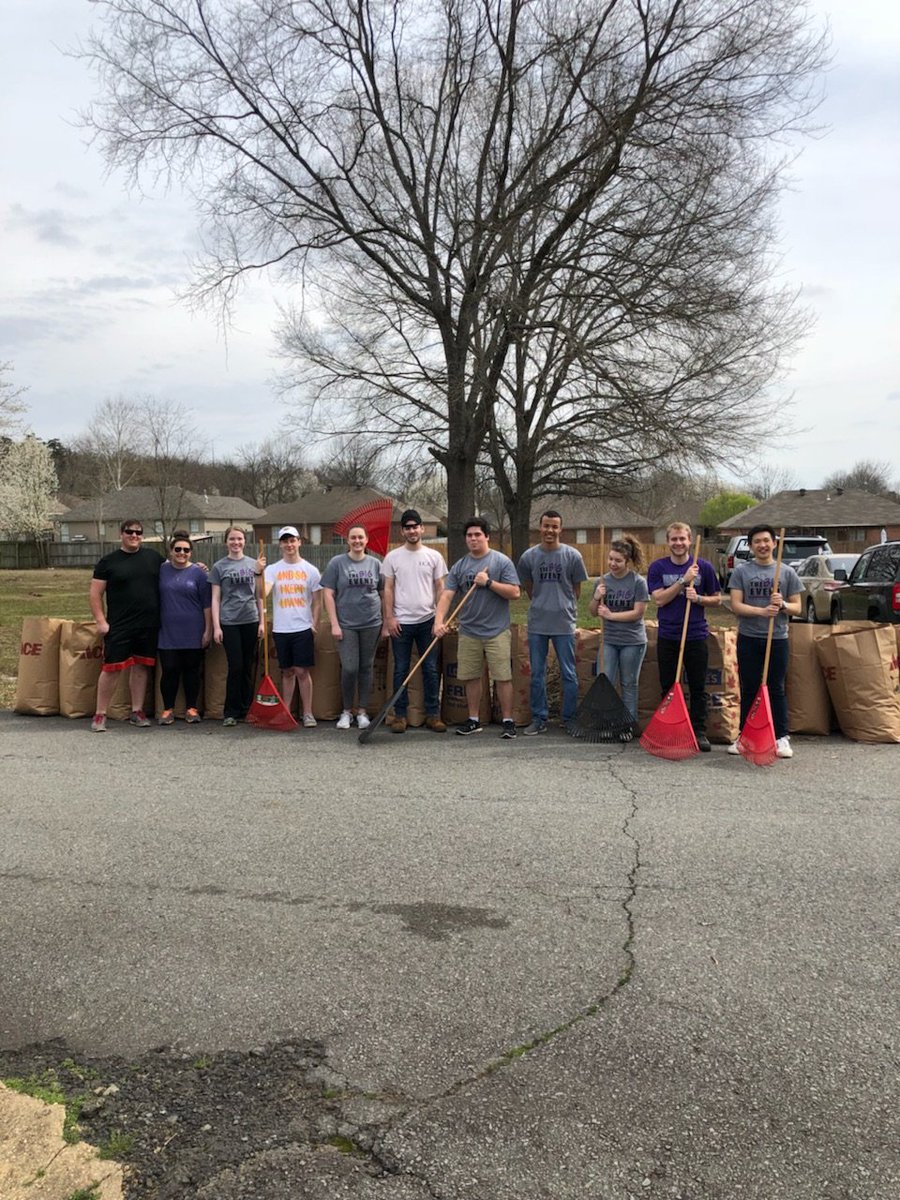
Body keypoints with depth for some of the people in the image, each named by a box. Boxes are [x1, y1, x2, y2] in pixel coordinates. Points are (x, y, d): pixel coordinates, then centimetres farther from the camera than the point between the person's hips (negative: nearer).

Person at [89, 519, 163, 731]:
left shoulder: (153, 557, 9)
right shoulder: (108, 561, 1)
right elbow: (96, 593, 0)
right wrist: (101, 621, -8)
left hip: (149, 626, 3)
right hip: (119, 626, -3)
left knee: (141, 667, 9)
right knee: (112, 668, -2)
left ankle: (137, 711, 19)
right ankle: (100, 714, 7)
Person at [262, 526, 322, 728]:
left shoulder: (310, 570, 3)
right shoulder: (272, 569, 4)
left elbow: (317, 600, 5)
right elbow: (263, 593, -13)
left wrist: (314, 624, -3)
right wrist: (260, 574, -29)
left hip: (303, 628, -2)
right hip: (280, 629, 2)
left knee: (302, 671, -2)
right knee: (287, 672, 9)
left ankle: (307, 713, 6)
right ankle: (285, 712, 18)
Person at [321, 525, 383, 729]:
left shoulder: (375, 563, 7)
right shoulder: (337, 563, 0)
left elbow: (384, 593, 12)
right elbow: (328, 594, -2)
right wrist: (334, 624, -7)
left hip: (371, 624, 2)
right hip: (346, 625, -2)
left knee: (366, 668, 7)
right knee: (349, 668, -5)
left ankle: (362, 712, 18)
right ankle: (347, 711, 13)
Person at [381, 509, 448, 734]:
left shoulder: (434, 556, 4)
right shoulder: (392, 557, 2)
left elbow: (440, 588, 5)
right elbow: (388, 589, 2)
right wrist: (389, 618, -6)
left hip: (427, 620, 1)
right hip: (401, 622, -1)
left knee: (431, 670, 4)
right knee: (401, 670, 5)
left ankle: (433, 715, 12)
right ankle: (400, 715, 13)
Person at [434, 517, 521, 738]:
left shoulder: (501, 562, -4)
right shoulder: (459, 566, 6)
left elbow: (515, 593, -9)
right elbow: (446, 595, -2)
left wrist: (489, 582, -17)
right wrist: (439, 621, -17)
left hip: (497, 631, -4)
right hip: (468, 632, 4)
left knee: (502, 677, -2)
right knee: (471, 677, 10)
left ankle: (508, 721, 8)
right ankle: (474, 720, 22)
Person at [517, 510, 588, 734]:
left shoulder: (572, 556, -2)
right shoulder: (528, 557, 2)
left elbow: (576, 589, 8)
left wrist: (566, 609, 10)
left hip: (564, 623, -2)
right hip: (537, 624, 2)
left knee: (568, 674, 5)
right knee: (537, 675, 8)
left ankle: (570, 719, 16)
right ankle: (539, 719, 17)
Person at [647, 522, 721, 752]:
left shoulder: (704, 567, 1)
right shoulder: (657, 567, 1)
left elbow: (717, 599, 6)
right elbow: (659, 599, -10)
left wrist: (698, 598, -13)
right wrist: (684, 580, -16)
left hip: (696, 636, 0)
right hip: (667, 637, 0)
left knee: (698, 689, 5)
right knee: (668, 688, 8)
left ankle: (699, 732, 15)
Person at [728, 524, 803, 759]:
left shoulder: (787, 572, 5)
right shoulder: (741, 571, 2)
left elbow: (797, 608, 6)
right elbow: (736, 605, -6)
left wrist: (782, 605, -15)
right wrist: (762, 611, -21)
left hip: (777, 639, 0)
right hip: (748, 639, 0)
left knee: (776, 690, 6)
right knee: (749, 690, 7)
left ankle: (781, 738, 13)